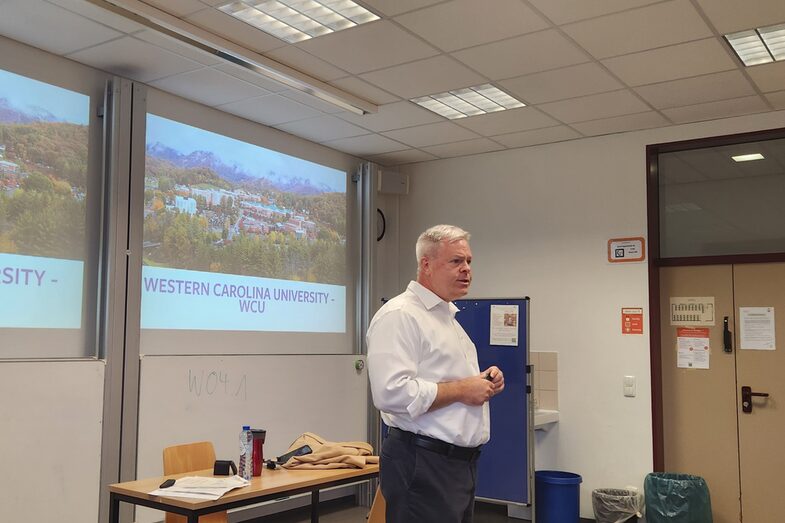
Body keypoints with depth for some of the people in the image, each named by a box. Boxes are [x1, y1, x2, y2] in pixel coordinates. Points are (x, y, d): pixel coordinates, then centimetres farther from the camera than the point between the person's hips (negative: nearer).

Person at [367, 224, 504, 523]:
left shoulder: (448, 316, 18)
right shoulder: (399, 315, -14)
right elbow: (392, 392, -27)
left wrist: (483, 382, 6)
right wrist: (461, 390, -17)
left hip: (461, 461, 10)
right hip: (422, 464, -9)